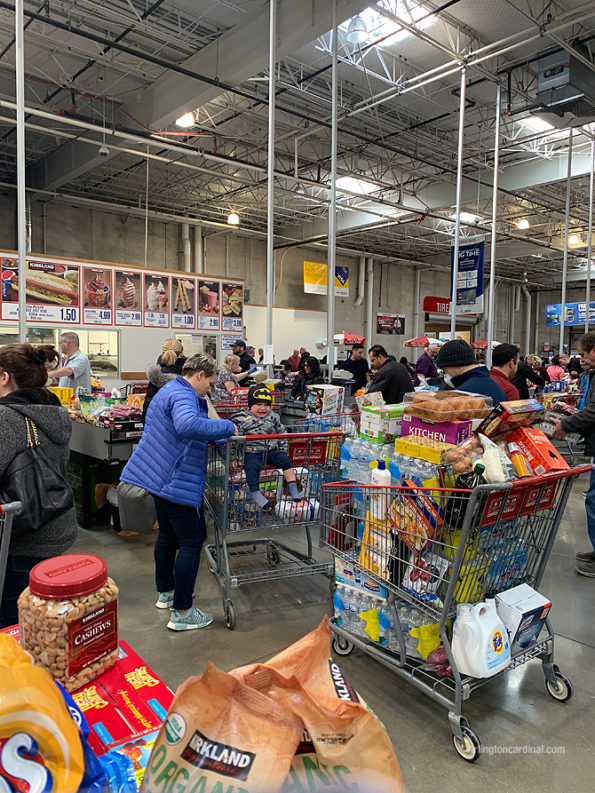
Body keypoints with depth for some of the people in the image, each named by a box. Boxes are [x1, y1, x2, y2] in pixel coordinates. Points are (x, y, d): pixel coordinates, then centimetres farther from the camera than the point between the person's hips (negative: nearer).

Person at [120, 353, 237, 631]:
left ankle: (165, 592, 37)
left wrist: (217, 435, 21)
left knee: (167, 535, 22)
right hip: (179, 483, -11)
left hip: (159, 477, 11)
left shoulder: (168, 390, 16)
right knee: (191, 541, -2)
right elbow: (188, 425, -42)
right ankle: (181, 613, 5)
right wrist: (227, 427, -32)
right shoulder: (183, 396, -20)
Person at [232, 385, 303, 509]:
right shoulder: (242, 419, -6)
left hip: (271, 451, 4)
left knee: (285, 459, -15)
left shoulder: (273, 417, 9)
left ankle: (293, 487, -11)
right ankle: (255, 493, -25)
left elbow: (282, 433, 20)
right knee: (252, 466, -31)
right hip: (252, 453, -4)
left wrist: (283, 450, 13)